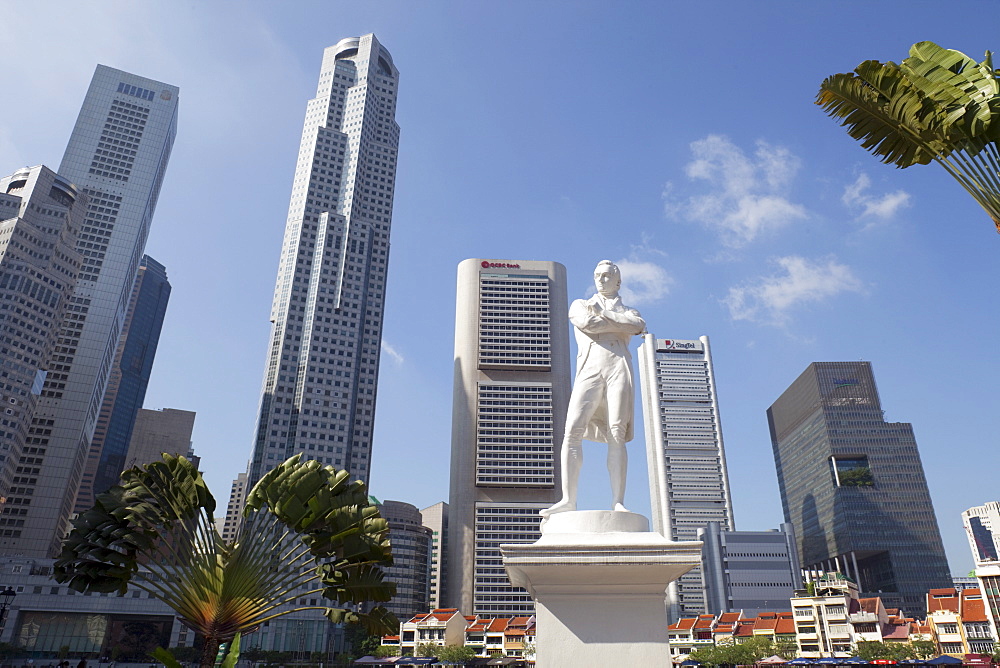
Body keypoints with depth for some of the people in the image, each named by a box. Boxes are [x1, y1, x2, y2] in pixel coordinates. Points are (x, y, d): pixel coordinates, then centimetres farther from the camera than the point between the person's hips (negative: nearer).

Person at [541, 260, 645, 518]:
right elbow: (587, 323, 1)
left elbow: (639, 326, 0)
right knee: (572, 431, -15)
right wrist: (621, 324, 7)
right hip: (589, 371, 0)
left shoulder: (627, 311, 26)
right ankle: (568, 499, -18)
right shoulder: (580, 305, 25)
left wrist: (603, 313, 2)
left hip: (618, 368, 0)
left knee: (617, 435, -11)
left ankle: (618, 501, -14)